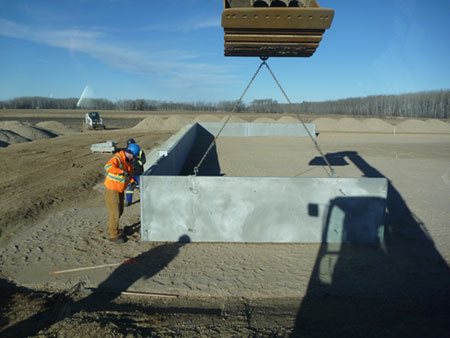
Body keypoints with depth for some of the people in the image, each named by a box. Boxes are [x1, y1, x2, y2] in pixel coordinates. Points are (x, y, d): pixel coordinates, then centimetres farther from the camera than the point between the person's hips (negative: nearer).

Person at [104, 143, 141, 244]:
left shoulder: (127, 161, 4)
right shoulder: (117, 159, -24)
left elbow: (129, 172, 20)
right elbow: (108, 166, -44)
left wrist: (132, 180, 3)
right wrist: (122, 171, -46)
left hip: (120, 190, 9)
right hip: (112, 190, -9)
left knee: (120, 211, 21)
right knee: (114, 213, -1)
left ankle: (113, 229, 40)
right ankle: (113, 235, 15)